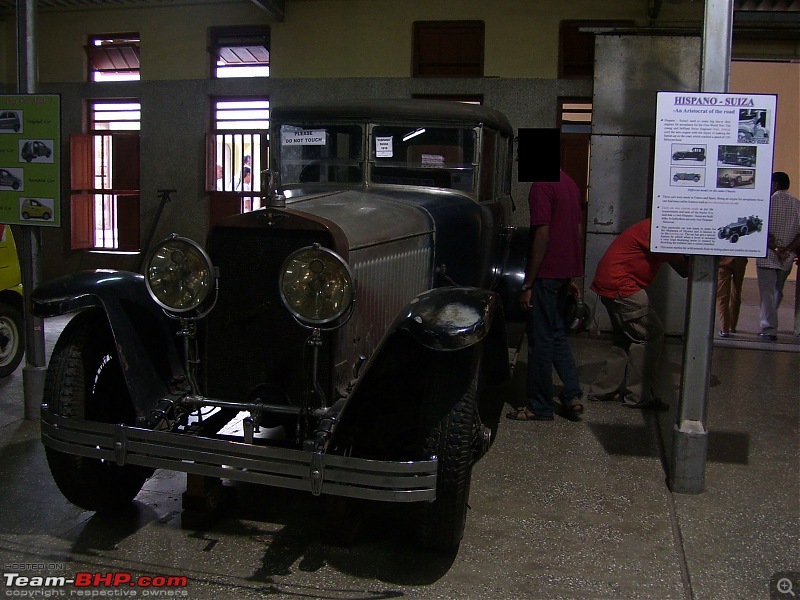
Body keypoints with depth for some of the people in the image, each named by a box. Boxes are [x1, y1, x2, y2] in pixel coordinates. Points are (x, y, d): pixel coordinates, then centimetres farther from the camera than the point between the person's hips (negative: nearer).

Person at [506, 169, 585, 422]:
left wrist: (528, 285, -16)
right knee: (557, 334, 18)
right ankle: (572, 396, 16)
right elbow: (578, 233, 15)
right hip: (565, 272, 9)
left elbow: (542, 236, -19)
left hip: (546, 274, -9)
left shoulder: (542, 186, -15)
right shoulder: (570, 184, 12)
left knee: (540, 340, 1)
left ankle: (539, 407, 10)